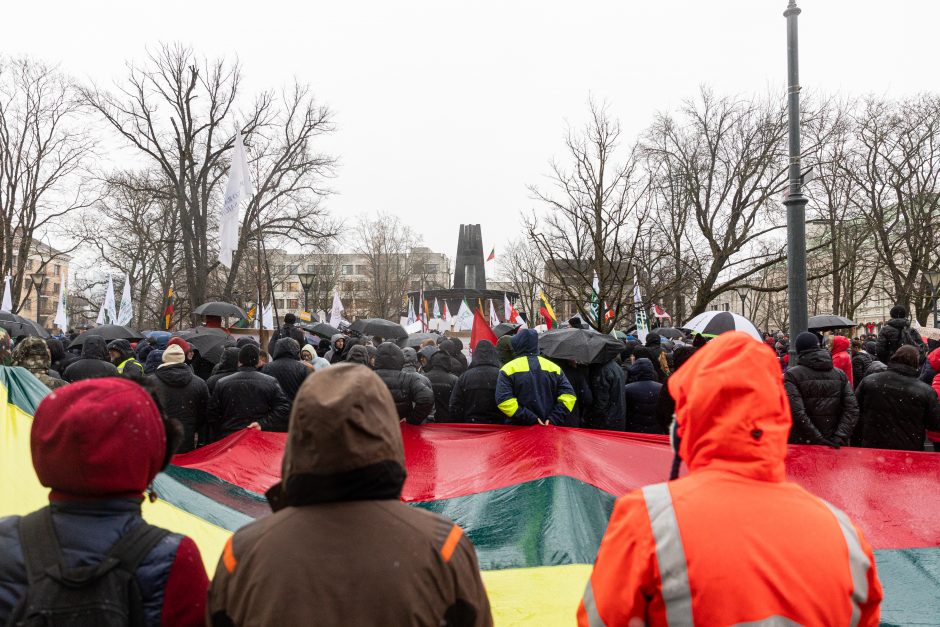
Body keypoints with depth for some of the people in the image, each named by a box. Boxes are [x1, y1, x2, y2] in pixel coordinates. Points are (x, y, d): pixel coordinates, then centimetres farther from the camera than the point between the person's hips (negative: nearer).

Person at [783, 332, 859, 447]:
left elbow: (797, 412, -19)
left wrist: (818, 439, -16)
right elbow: (852, 409, -3)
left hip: (802, 445, -4)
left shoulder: (791, 375, -7)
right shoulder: (840, 374, 6)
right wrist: (839, 438, -8)